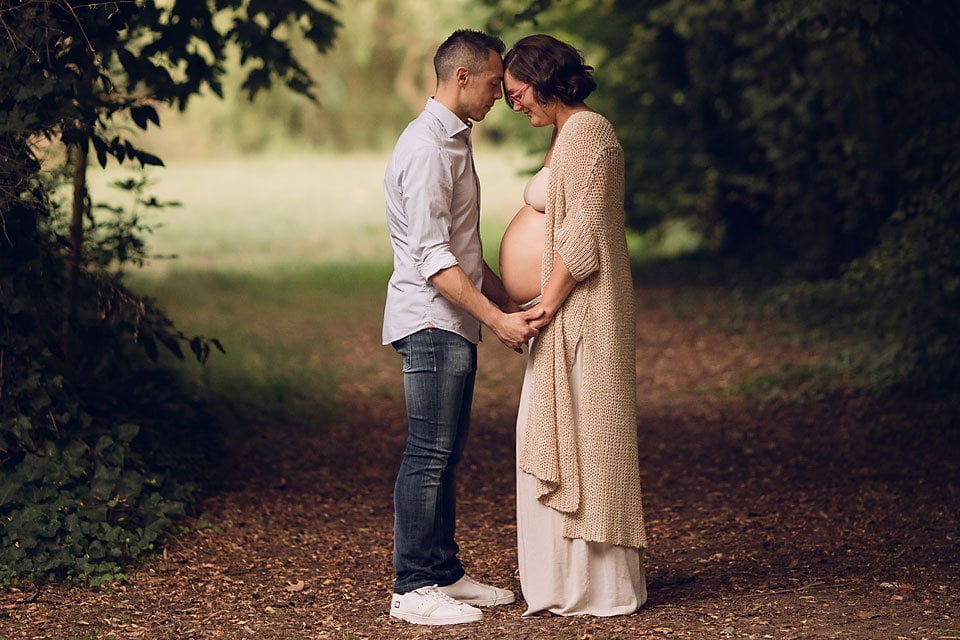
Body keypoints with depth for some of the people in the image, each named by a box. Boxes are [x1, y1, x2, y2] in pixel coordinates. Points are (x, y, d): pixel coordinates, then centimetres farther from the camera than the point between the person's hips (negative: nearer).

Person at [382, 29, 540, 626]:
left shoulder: (455, 141, 17)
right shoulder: (426, 148, -16)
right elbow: (432, 257, -21)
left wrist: (509, 301, 22)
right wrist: (497, 319, -23)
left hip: (456, 323, 10)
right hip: (431, 322, -10)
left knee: (446, 455, 13)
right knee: (429, 455, -7)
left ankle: (445, 573, 21)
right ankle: (413, 589, -2)